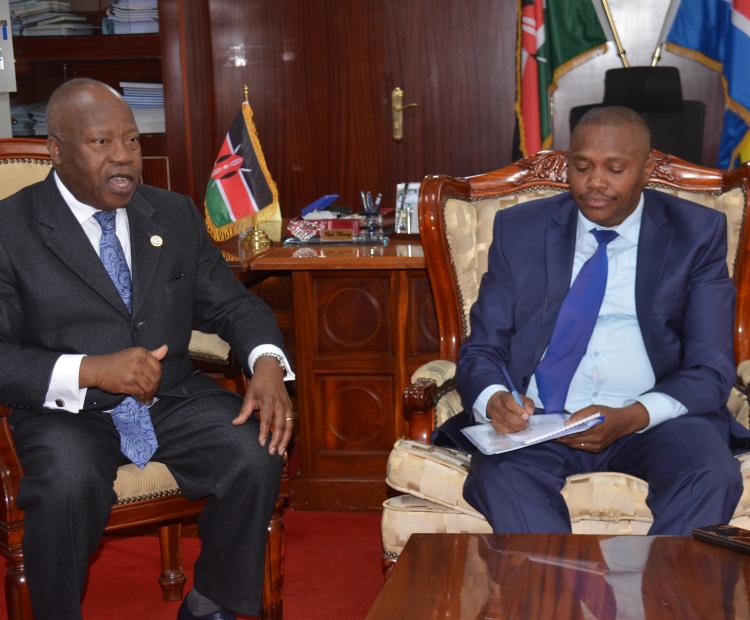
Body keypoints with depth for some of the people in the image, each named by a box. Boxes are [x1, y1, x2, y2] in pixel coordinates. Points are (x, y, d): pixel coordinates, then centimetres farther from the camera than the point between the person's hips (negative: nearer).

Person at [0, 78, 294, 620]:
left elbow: (231, 304, 10)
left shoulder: (176, 215, 8)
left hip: (173, 398, 4)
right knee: (67, 487, -34)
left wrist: (267, 363, -12)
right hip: (67, 412, -4)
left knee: (257, 456, -21)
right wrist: (90, 370, -26)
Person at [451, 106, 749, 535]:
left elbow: (711, 370, 0)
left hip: (655, 417, 0)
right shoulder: (520, 229, 9)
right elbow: (481, 350, 8)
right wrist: (494, 400, -17)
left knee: (714, 476, -32)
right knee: (498, 475, -32)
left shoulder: (697, 234, 5)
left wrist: (632, 417, -20)